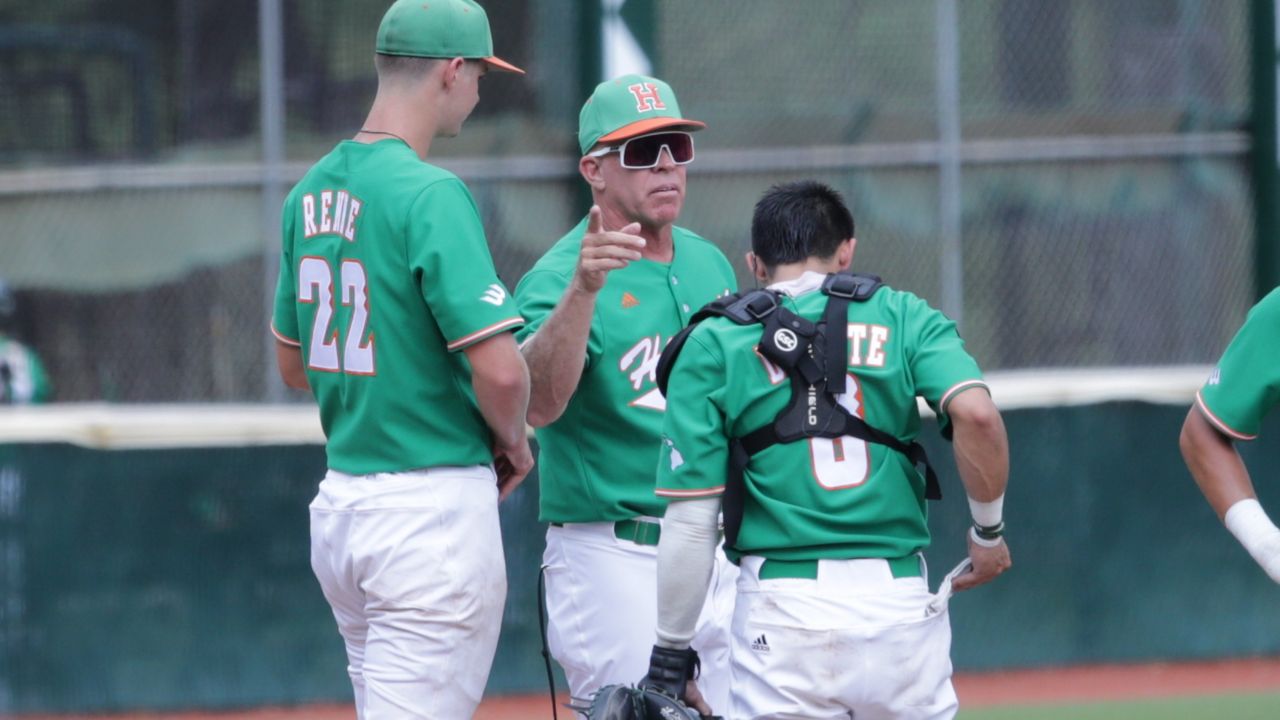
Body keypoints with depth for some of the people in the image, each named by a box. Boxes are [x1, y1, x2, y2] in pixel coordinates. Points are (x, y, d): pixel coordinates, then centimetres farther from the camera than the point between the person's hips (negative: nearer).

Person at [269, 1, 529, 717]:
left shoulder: (312, 192, 10)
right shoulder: (430, 194, -16)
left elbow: (293, 363, 21)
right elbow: (499, 367, -21)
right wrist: (512, 441, -2)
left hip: (339, 497, 9)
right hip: (434, 506, -9)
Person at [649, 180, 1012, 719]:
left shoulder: (712, 346, 6)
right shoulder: (903, 317, 9)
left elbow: (689, 524, 1)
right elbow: (975, 413, -9)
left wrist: (670, 655, 7)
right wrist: (988, 533, 5)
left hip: (783, 609, -1)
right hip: (901, 600, 2)